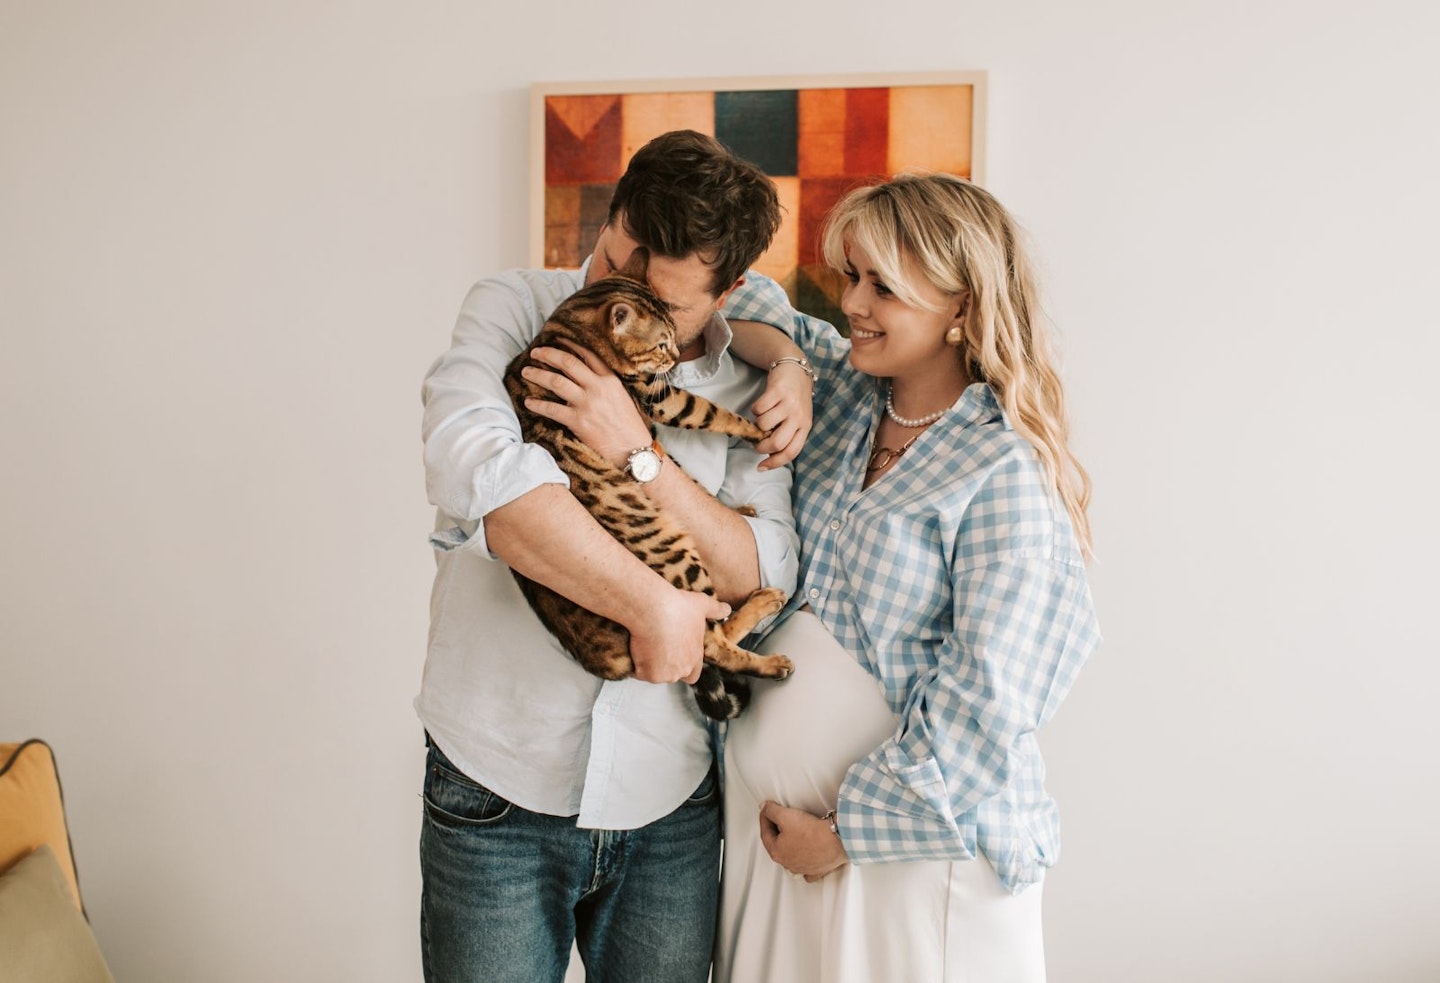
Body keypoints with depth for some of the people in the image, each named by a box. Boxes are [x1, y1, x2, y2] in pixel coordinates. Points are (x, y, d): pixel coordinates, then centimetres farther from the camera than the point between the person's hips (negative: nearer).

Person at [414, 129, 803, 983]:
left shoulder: (746, 391, 1)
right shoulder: (513, 309, -4)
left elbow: (765, 576, -9)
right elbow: (474, 472, -23)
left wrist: (639, 452, -21)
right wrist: (653, 606, -21)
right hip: (498, 789, -2)